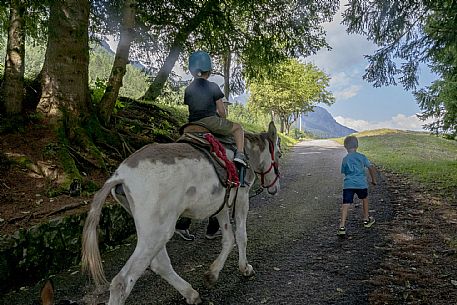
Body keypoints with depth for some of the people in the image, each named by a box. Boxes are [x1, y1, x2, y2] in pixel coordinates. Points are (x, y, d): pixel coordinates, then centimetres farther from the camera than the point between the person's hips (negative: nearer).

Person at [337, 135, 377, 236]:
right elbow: (371, 167, 1)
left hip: (348, 184, 0)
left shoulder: (345, 159, 8)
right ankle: (366, 220, 40)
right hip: (361, 183, 0)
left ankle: (342, 226, -17)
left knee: (345, 205, -6)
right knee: (364, 199, 27)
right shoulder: (361, 157, 5)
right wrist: (373, 179, 12)